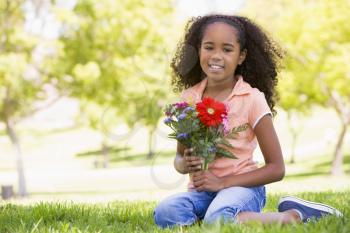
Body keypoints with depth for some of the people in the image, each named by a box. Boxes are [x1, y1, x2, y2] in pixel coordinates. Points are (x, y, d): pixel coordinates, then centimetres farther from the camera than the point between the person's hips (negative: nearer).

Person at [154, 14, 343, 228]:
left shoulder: (252, 98, -7)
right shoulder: (189, 97, 5)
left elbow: (276, 168, -5)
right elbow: (179, 158, 15)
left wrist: (223, 182, -14)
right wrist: (185, 164, -11)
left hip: (242, 186, -3)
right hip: (201, 189, 4)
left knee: (219, 220, -37)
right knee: (165, 213, -29)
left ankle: (293, 215, -12)